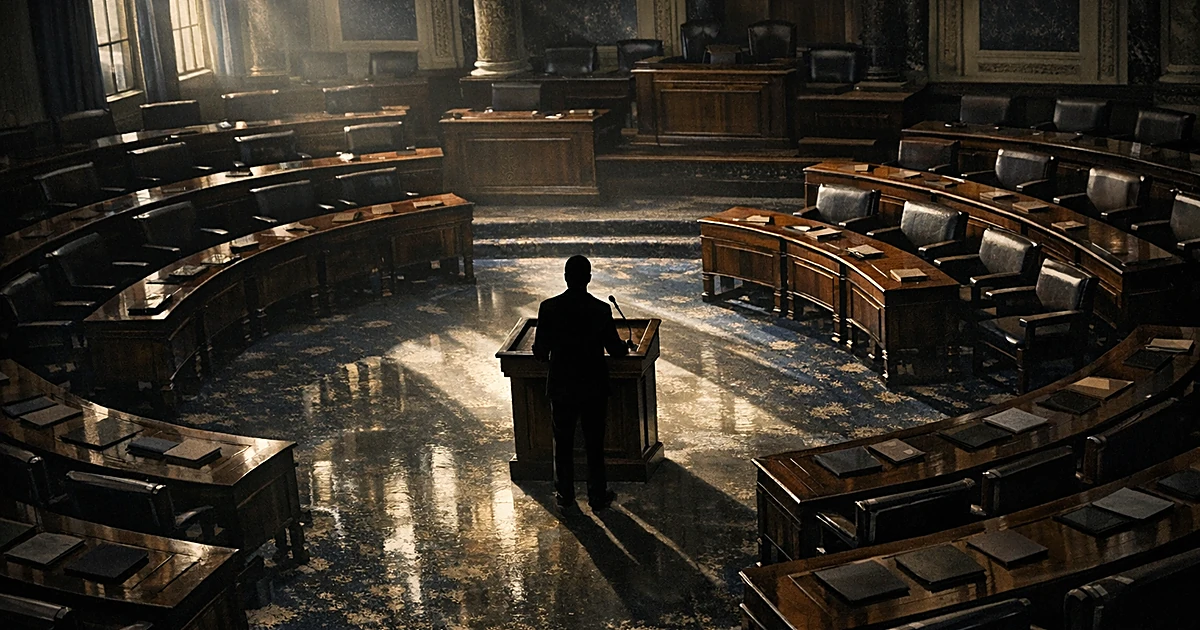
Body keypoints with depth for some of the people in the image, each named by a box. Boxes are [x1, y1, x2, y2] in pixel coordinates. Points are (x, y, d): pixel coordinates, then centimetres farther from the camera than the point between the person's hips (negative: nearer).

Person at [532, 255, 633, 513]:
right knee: (595, 443, 12)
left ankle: (565, 496, 23)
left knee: (563, 442, 14)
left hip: (561, 387, 1)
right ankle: (598, 496, 21)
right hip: (594, 387, -1)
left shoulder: (548, 308, -10)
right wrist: (627, 346, 19)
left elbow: (540, 351, -6)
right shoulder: (601, 310, -12)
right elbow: (615, 348, -5)